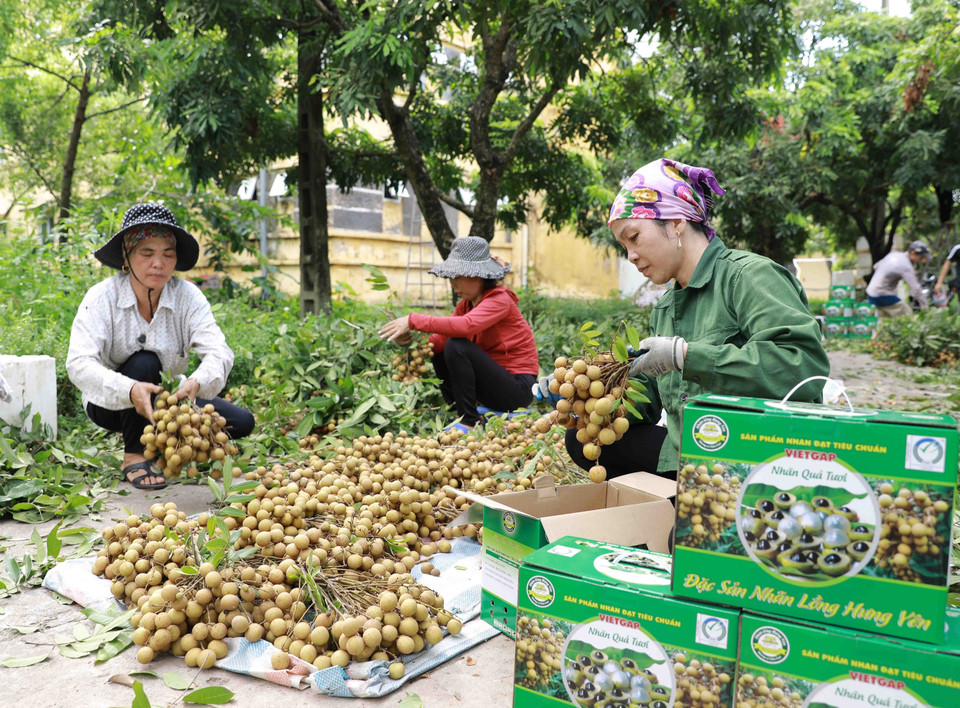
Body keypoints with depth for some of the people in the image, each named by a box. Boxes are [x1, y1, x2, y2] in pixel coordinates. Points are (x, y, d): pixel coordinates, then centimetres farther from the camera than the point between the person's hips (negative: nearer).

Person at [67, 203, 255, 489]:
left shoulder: (187, 296, -13)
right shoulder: (102, 297, -19)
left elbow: (219, 352, -26)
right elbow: (79, 364, -30)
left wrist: (196, 382, -49)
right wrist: (130, 390, -50)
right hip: (111, 404, -3)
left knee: (242, 422, -14)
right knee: (144, 362, -34)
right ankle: (135, 456, -18)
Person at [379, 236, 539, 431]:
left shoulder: (499, 300, -17)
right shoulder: (466, 304, 9)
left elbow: (465, 325, -36)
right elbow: (443, 337, -2)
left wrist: (414, 321, -35)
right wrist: (415, 341, -22)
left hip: (518, 387, -9)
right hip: (495, 376, 9)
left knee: (457, 347, -25)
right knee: (439, 351, 7)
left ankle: (469, 422, -17)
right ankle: (456, 412, 7)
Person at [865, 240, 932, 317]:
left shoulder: (894, 254, 5)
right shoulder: (906, 266, -20)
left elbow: (876, 266, 19)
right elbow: (916, 289, -23)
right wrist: (925, 308, -21)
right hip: (882, 296, -9)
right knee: (907, 314, -6)